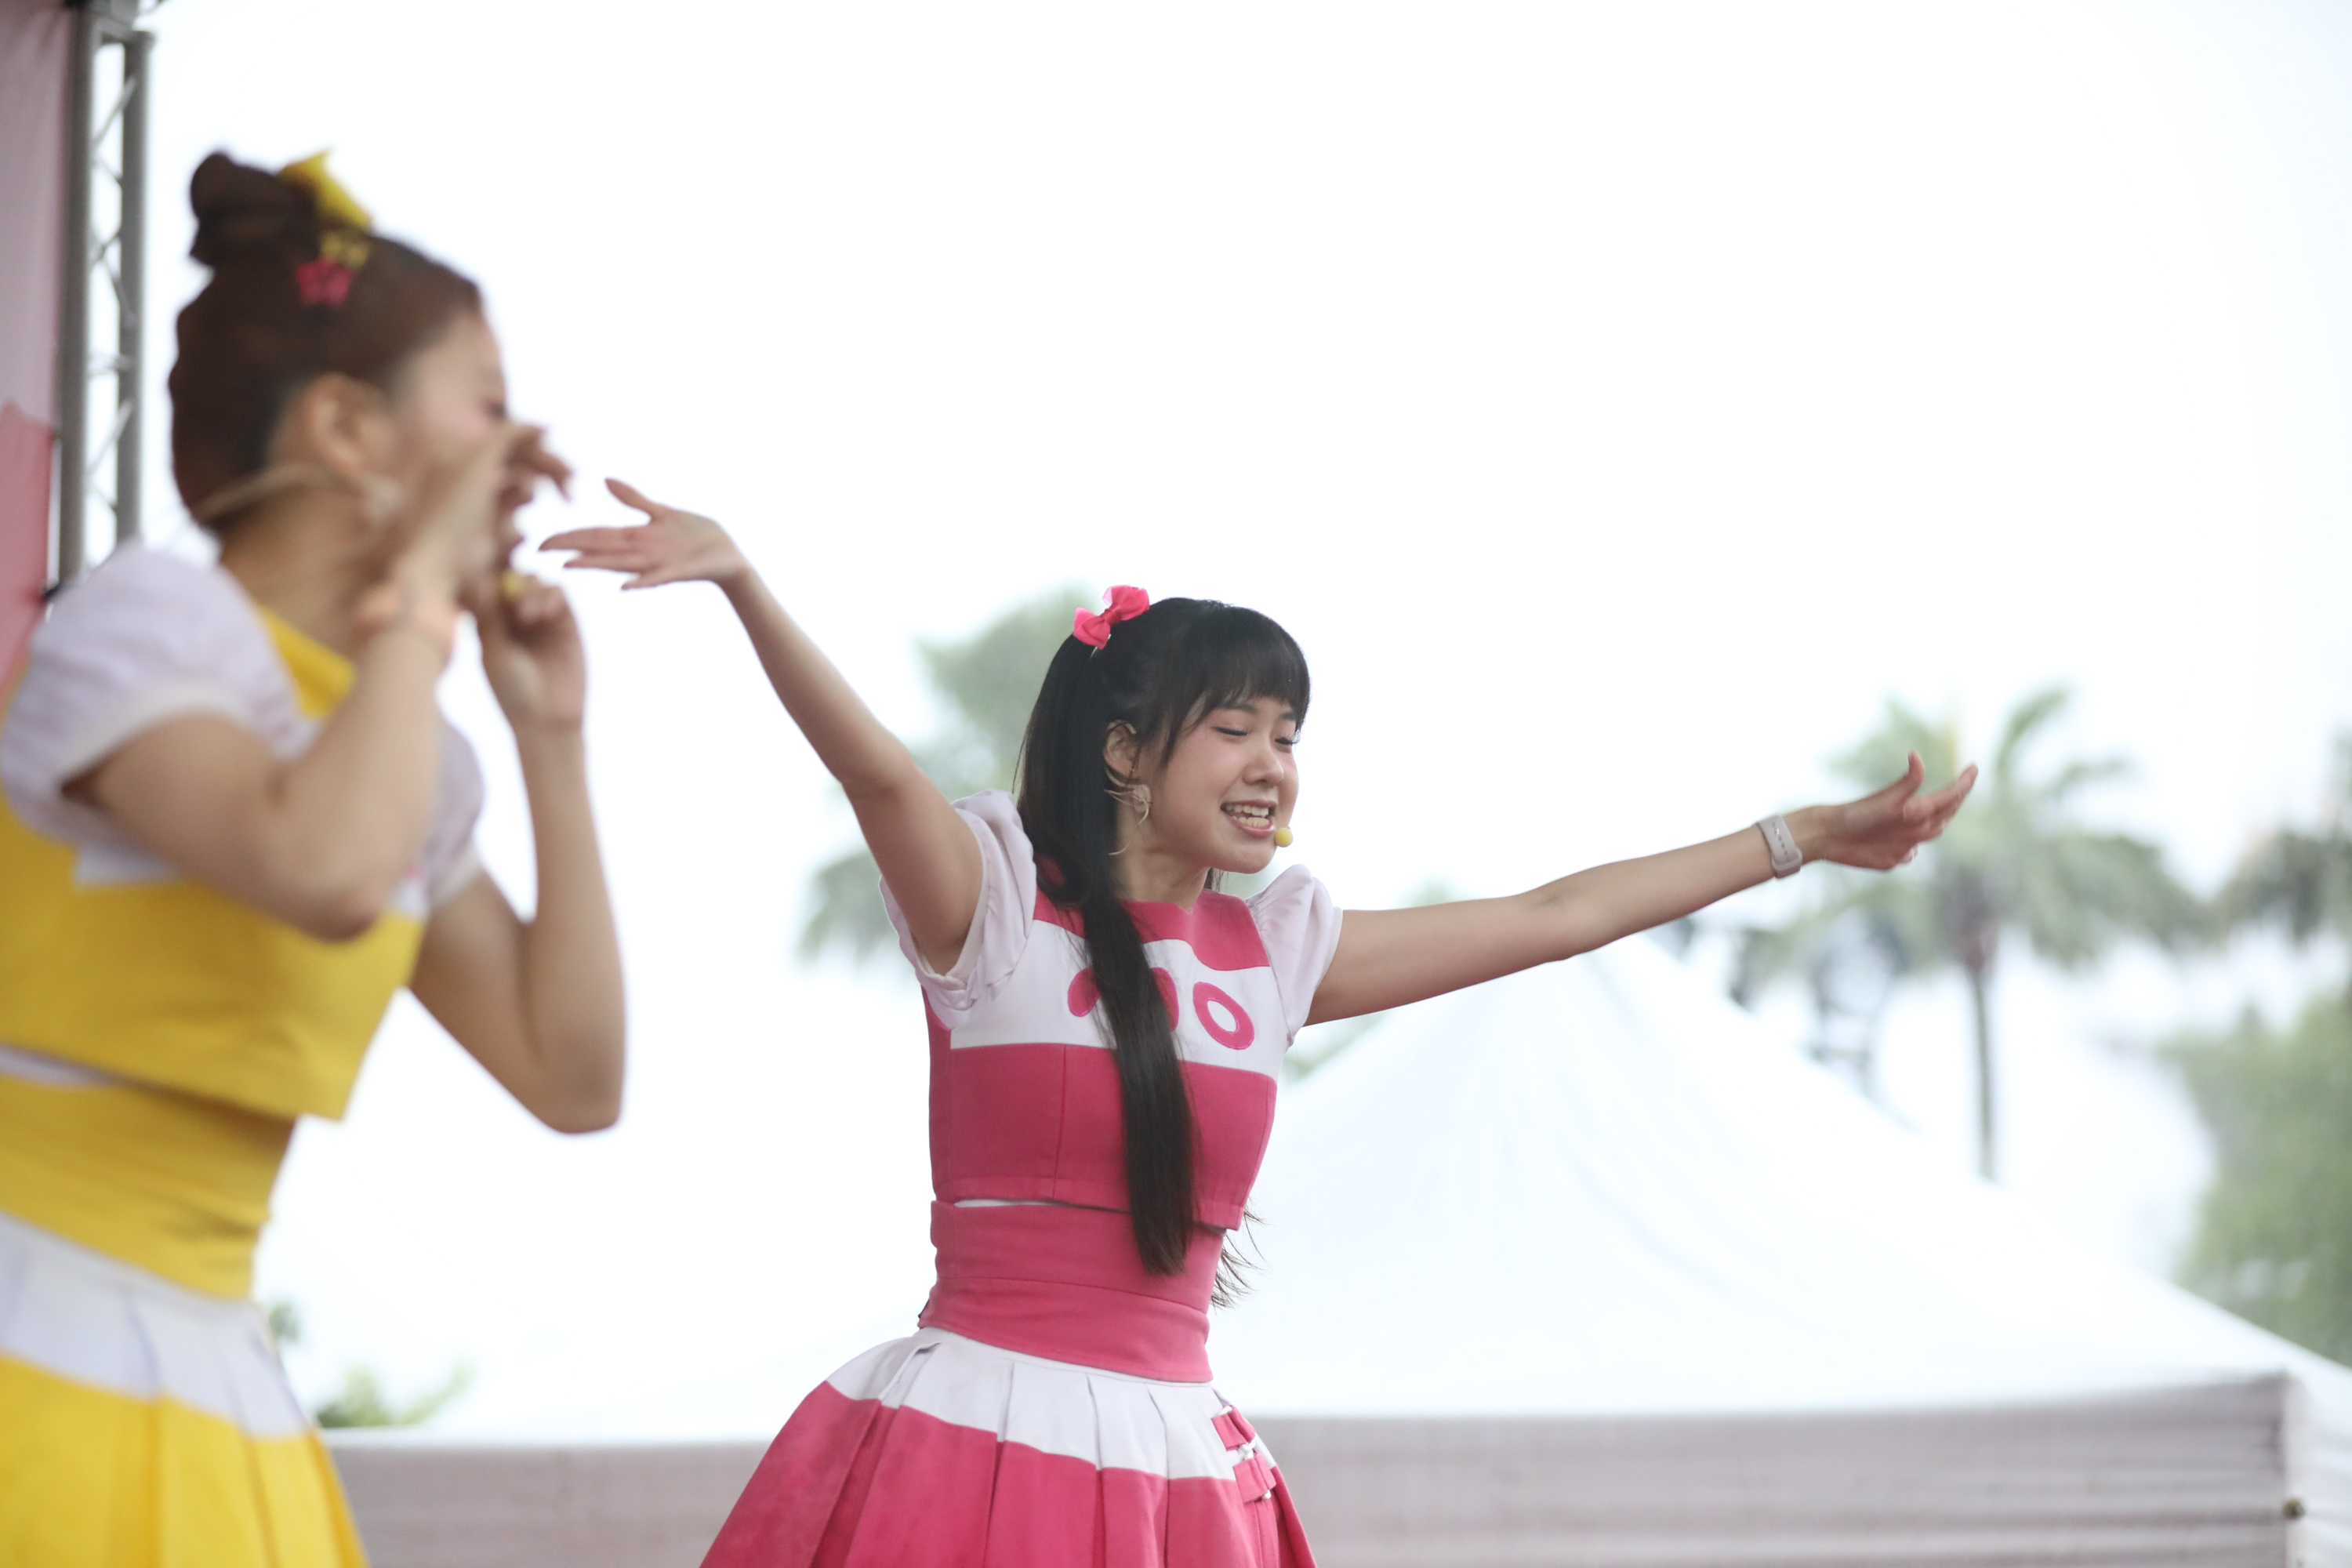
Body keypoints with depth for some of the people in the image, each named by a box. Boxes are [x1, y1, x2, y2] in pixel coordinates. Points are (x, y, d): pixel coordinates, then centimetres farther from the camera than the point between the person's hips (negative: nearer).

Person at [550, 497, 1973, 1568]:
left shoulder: (1274, 954, 12)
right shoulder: (995, 906, -2)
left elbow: (1551, 921, 17)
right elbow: (878, 769, -20)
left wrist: (1811, 836, 21)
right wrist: (739, 580, -38)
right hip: (978, 1439, -5)